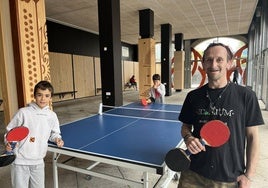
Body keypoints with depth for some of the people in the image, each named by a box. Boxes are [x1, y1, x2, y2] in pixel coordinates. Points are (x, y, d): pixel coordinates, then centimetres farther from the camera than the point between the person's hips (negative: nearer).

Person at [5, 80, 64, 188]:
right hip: (20, 160, -3)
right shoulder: (23, 112, -9)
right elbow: (10, 131, 1)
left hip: (38, 162, 3)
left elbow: (54, 133, 14)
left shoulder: (52, 116, 0)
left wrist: (57, 139, -6)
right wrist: (8, 143, -16)